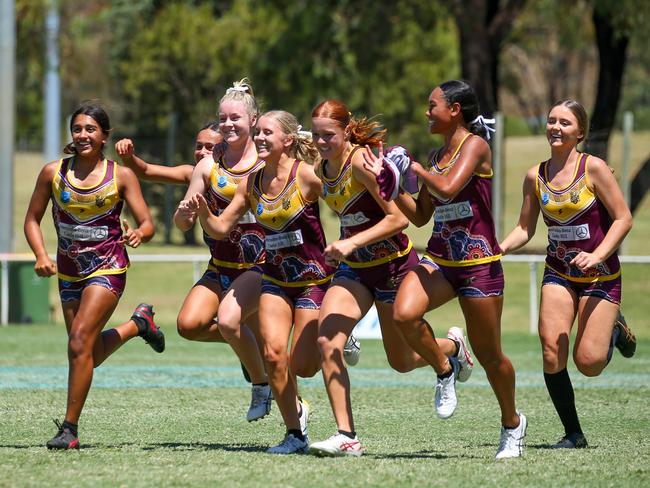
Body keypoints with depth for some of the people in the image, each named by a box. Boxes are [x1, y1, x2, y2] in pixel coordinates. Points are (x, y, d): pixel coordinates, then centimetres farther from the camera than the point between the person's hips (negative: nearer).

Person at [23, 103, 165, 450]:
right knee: (88, 356, 10)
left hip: (107, 268, -4)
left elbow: (147, 225, -5)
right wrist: (41, 255, -9)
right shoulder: (53, 172, 0)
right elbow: (32, 219, 8)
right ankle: (137, 324, 40)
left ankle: (70, 428, -14)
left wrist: (138, 234, -29)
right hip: (69, 272, 4)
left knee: (79, 341, -21)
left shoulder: (121, 175, -6)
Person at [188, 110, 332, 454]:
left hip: (314, 279, -5)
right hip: (275, 280, 5)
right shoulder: (252, 183, 3)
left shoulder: (306, 175, -15)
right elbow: (221, 228, 5)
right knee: (273, 352, -12)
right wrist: (204, 214, -12)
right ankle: (295, 432, 3)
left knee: (302, 366, -7)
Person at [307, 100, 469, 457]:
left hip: (393, 265, -6)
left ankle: (450, 350, 45)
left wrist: (353, 243, -29)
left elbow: (399, 218, -24)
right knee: (327, 341, -18)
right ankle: (346, 437, -16)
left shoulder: (361, 161, -22)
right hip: (353, 268, 6)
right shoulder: (321, 170, 1)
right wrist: (341, 249, 6)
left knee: (402, 362, 9)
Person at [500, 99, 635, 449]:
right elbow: (525, 228, 9)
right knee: (552, 353, -13)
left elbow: (623, 219, -11)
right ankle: (573, 433, 2)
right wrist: (500, 249, -9)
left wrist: (596, 256, -23)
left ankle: (614, 329, 24)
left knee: (588, 363, -10)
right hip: (558, 273, 4)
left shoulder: (593, 168, -12)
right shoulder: (536, 176, 1)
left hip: (600, 275, -4)